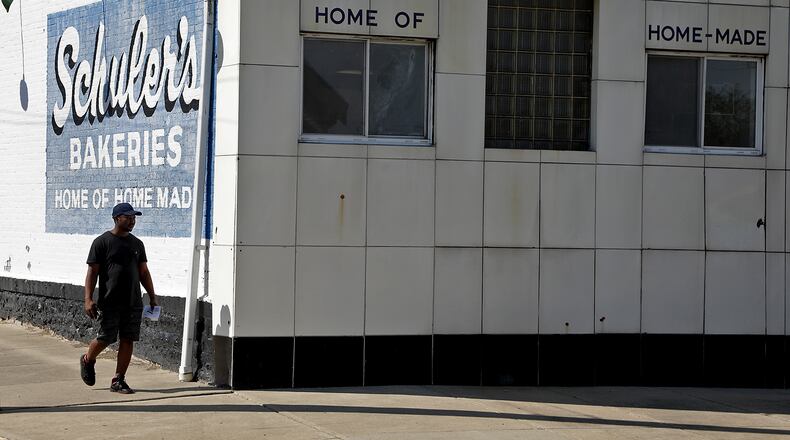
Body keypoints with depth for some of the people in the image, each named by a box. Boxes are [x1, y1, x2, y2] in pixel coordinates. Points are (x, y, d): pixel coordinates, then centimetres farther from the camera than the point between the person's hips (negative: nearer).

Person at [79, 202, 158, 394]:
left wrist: (152, 297, 14)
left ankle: (118, 380, 10)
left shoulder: (137, 244, 14)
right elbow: (92, 272, -5)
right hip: (109, 303, -5)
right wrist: (88, 299, -13)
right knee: (105, 338, -3)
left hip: (133, 303, 5)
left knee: (128, 340, 2)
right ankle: (87, 361, 27)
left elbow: (144, 272, 19)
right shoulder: (102, 242, -3)